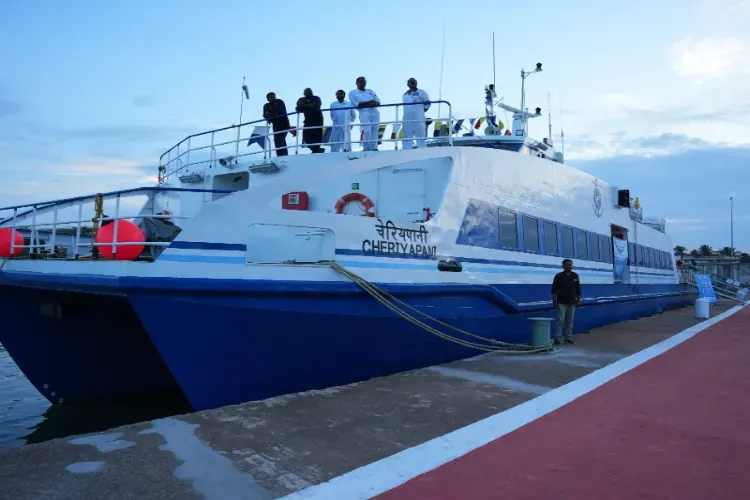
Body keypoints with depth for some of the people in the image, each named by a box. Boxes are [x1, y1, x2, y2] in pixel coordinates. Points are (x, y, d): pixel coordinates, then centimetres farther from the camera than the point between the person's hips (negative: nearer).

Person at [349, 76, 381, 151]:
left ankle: (374, 148, -3)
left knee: (374, 131, -3)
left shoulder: (370, 91, 24)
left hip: (375, 112, 5)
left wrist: (374, 103, -11)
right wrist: (367, 103, -14)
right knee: (367, 131, -21)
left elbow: (378, 101, 14)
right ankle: (366, 148, -18)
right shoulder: (352, 93, 11)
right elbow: (356, 104, -5)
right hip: (364, 113, -5)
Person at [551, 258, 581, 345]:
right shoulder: (558, 276, -5)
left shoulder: (575, 276, 6)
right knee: (560, 320, -6)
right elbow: (554, 290, -4)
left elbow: (578, 289, 11)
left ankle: (568, 338, 15)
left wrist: (578, 300, 6)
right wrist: (554, 301, -8)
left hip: (572, 303, 4)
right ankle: (557, 338, -1)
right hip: (561, 303, -4)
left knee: (570, 321, 7)